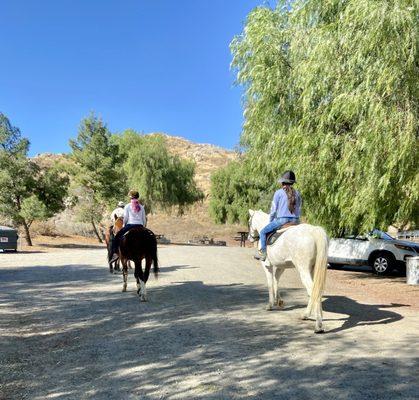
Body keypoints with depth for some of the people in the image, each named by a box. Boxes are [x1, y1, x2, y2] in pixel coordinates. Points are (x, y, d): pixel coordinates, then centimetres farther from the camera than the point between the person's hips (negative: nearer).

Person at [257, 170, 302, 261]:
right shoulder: (297, 193, 9)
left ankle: (263, 253, 3)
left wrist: (270, 221, 13)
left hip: (281, 220, -5)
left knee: (263, 232, 10)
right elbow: (299, 210, 13)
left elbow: (273, 209, -1)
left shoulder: (278, 193, -4)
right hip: (295, 221, 5)